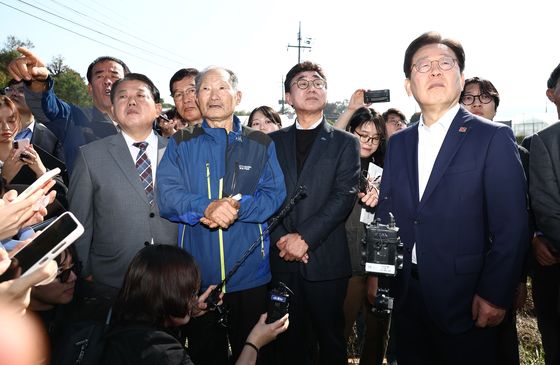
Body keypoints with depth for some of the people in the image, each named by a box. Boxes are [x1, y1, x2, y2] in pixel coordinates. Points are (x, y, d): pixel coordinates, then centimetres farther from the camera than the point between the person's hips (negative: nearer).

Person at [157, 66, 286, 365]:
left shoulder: (261, 144, 5)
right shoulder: (180, 144, 4)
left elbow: (275, 195, -4)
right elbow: (166, 196, -8)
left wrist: (238, 207, -22)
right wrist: (206, 207, -25)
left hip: (250, 274, 0)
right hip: (196, 272, 0)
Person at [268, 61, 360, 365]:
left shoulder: (345, 143, 5)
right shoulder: (273, 142, 11)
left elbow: (344, 195, -7)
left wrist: (305, 237, -15)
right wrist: (281, 237, -11)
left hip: (326, 260, -1)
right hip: (282, 260, 2)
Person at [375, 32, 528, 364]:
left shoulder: (494, 138, -7)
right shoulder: (398, 143, 7)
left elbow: (511, 225, -11)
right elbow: (385, 212, 8)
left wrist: (495, 295, -13)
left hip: (464, 299, -4)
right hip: (406, 295, 5)